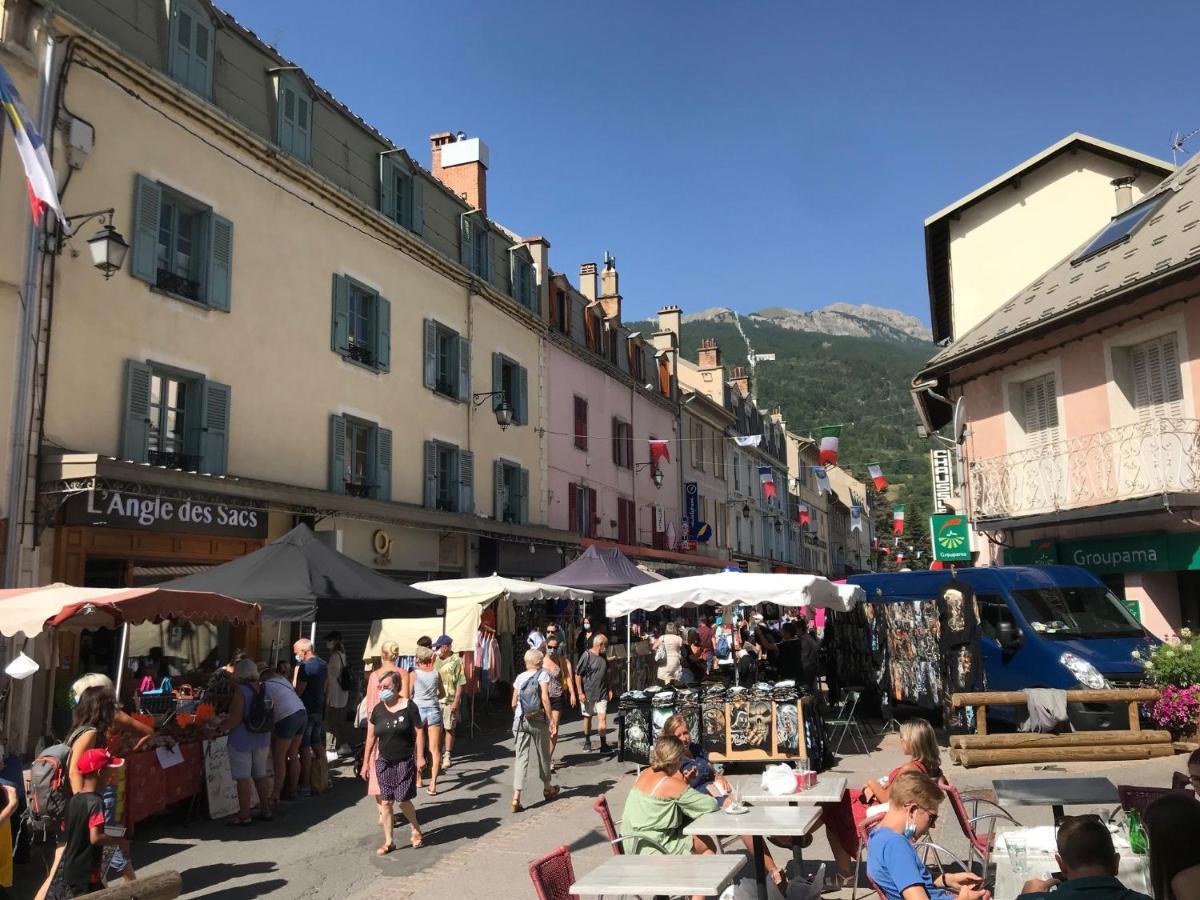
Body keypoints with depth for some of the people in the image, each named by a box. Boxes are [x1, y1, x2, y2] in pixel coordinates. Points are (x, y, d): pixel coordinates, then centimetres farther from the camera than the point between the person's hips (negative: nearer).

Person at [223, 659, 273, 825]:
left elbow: (236, 718, -19)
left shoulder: (241, 690, -14)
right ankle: (266, 810, 21)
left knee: (243, 777, 0)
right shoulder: (263, 689, 5)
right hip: (262, 738, 7)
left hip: (242, 740, -7)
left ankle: (244, 815, 4)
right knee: (261, 774, 15)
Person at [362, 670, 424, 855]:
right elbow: (371, 738, 8)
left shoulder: (408, 706, -11)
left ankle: (416, 830, 26)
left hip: (405, 761, -4)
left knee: (403, 800, 0)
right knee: (385, 802, 5)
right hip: (384, 762, 4)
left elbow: (418, 733, -7)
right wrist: (366, 763, 9)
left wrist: (420, 757, -10)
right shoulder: (377, 710, 1)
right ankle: (388, 841, 17)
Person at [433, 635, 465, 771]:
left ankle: (447, 756, 13)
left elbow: (460, 684, -10)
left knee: (449, 729, 3)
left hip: (450, 701, -5)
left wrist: (456, 701, -15)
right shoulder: (436, 660, 8)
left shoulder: (456, 661, -9)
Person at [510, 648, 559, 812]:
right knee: (543, 755, 17)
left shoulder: (519, 678, 5)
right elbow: (545, 698, -16)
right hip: (539, 721, -2)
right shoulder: (542, 674, -5)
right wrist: (551, 721, -13)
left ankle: (516, 797, -11)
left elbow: (514, 703, 7)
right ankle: (547, 789, 35)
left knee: (521, 757, 0)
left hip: (520, 720, 2)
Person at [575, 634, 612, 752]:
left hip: (602, 694, 4)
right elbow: (577, 675, -12)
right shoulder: (587, 656, -13)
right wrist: (580, 693, -14)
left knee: (602, 717, -6)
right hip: (587, 694, -4)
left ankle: (603, 744, -3)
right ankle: (587, 741, 28)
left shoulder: (603, 656, 7)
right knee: (587, 717, 11)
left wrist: (609, 689, 16)